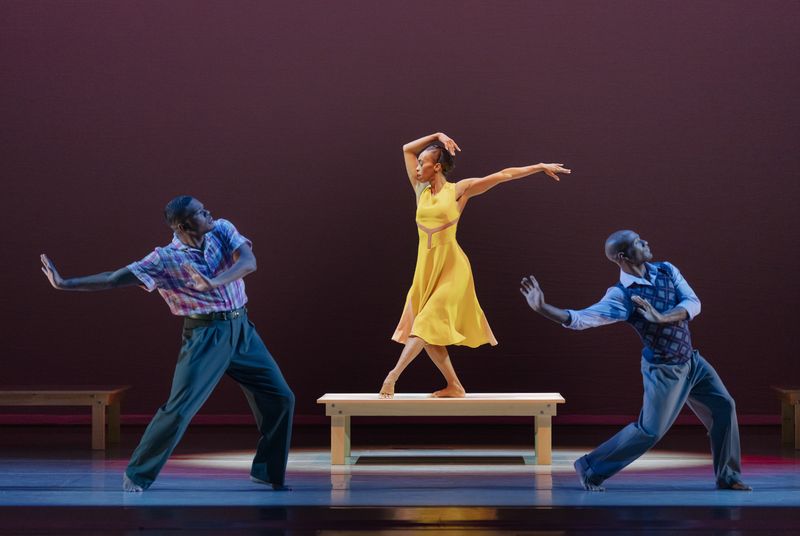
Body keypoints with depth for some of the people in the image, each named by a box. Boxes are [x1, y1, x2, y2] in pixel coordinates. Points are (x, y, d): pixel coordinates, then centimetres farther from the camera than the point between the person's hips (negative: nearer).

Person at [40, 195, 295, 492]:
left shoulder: (223, 231, 1)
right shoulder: (165, 259, -10)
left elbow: (248, 261, -16)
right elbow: (113, 279, -11)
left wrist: (215, 282, -34)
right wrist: (64, 284, -18)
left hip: (241, 329, 5)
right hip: (205, 335, -4)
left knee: (280, 397, 3)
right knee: (179, 408, -12)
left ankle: (268, 472, 18)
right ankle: (137, 474, 3)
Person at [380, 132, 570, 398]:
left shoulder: (459, 190, -2)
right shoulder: (421, 190, 10)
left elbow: (503, 175, 2)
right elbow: (407, 149, 16)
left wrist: (541, 166, 5)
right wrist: (437, 136, 9)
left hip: (451, 267, -6)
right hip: (426, 266, 6)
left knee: (427, 324, -14)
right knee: (428, 333, 3)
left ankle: (393, 375, -19)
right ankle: (454, 386, 10)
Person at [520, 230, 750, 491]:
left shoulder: (667, 271, -3)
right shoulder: (622, 295, -20)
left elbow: (693, 303, -14)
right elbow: (579, 319, -27)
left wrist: (661, 317, -31)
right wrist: (541, 307, -40)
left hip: (692, 360, 6)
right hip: (664, 370, -6)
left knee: (724, 407, 8)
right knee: (650, 430, -3)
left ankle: (728, 476, 22)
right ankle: (590, 468, 11)